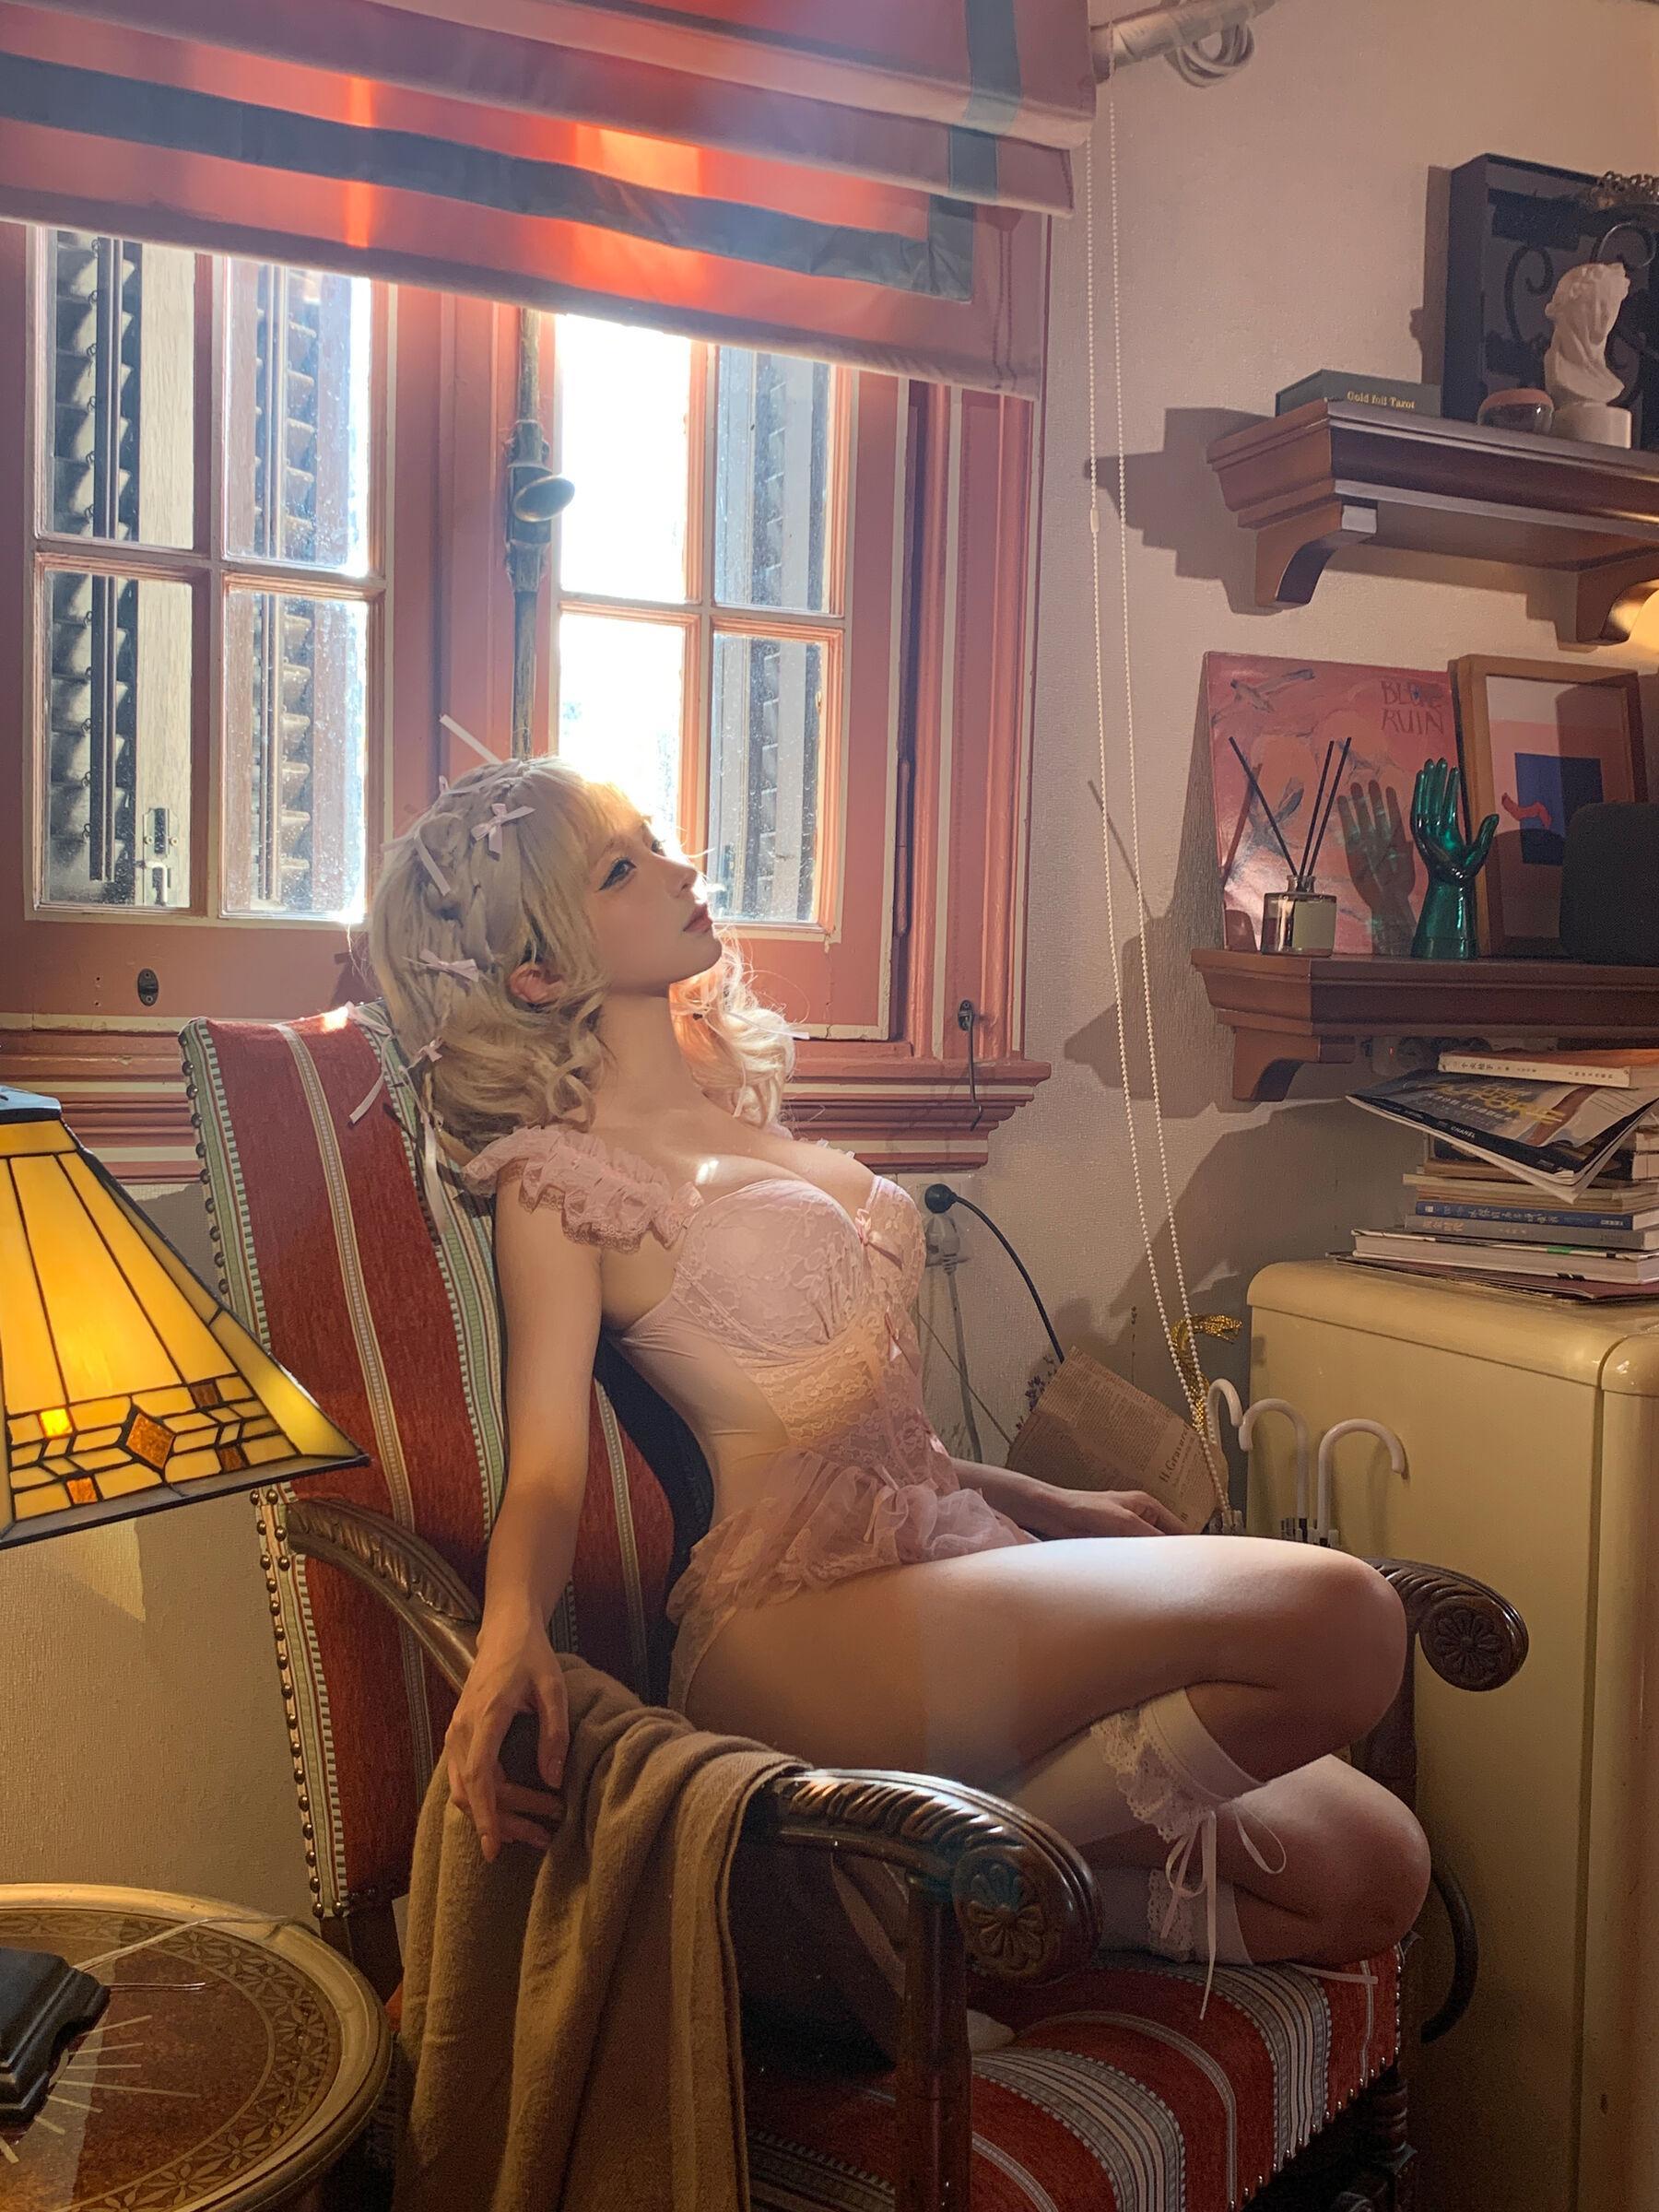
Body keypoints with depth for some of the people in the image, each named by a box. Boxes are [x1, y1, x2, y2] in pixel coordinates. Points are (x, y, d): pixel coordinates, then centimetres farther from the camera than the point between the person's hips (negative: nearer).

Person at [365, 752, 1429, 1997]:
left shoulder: (740, 1109, 21)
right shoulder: (558, 1172, -2)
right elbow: (547, 1462, -11)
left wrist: (1046, 1504, 21)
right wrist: (513, 1635, -32)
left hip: (947, 1549, 8)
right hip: (805, 1621, -7)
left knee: (1373, 1873, -4)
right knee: (1342, 1618, -22)